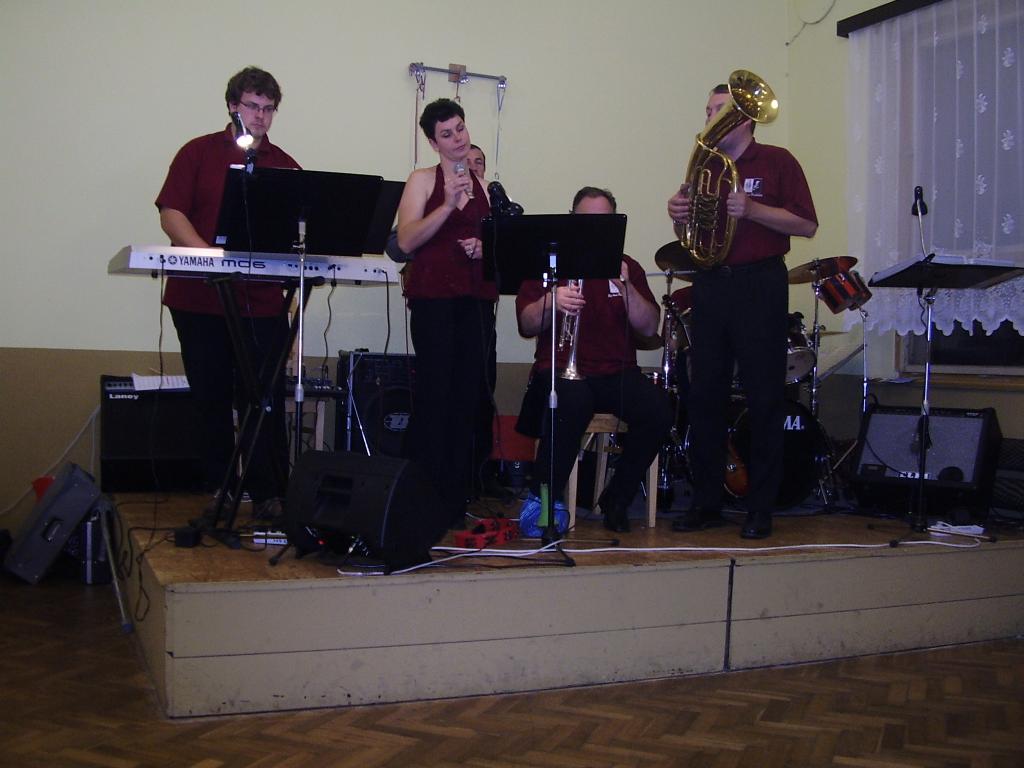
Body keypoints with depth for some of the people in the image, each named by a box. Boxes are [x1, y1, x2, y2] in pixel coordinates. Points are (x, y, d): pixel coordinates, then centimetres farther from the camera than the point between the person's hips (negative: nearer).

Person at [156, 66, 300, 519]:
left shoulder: (285, 166, 10)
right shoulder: (198, 153, 6)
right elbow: (171, 213, -3)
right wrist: (209, 254, -19)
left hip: (262, 301, 1)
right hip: (199, 298, 0)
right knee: (211, 398, 8)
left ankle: (268, 493, 8)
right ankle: (215, 491, 19)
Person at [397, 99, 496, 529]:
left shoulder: (484, 186, 17)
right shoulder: (423, 180, 5)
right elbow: (406, 241, -7)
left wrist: (486, 248, 1)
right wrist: (448, 205, -16)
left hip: (477, 297, 4)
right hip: (434, 295, -4)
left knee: (468, 397, 2)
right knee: (434, 396, -7)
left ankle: (455, 501, 8)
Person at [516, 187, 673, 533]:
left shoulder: (627, 268, 16)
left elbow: (650, 328, 5)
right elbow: (526, 326, 0)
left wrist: (626, 287, -10)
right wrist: (551, 302, -21)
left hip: (617, 373, 3)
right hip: (562, 370, -3)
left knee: (658, 410, -26)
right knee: (572, 405, -37)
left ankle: (616, 499, -5)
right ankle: (543, 501, -18)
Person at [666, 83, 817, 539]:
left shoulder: (775, 162, 2)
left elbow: (807, 225, -6)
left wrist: (751, 209, -18)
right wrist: (680, 217, -2)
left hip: (759, 285, -5)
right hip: (709, 284, 5)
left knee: (764, 398, -2)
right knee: (704, 396, 3)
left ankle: (761, 509, 5)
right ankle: (706, 501, 12)